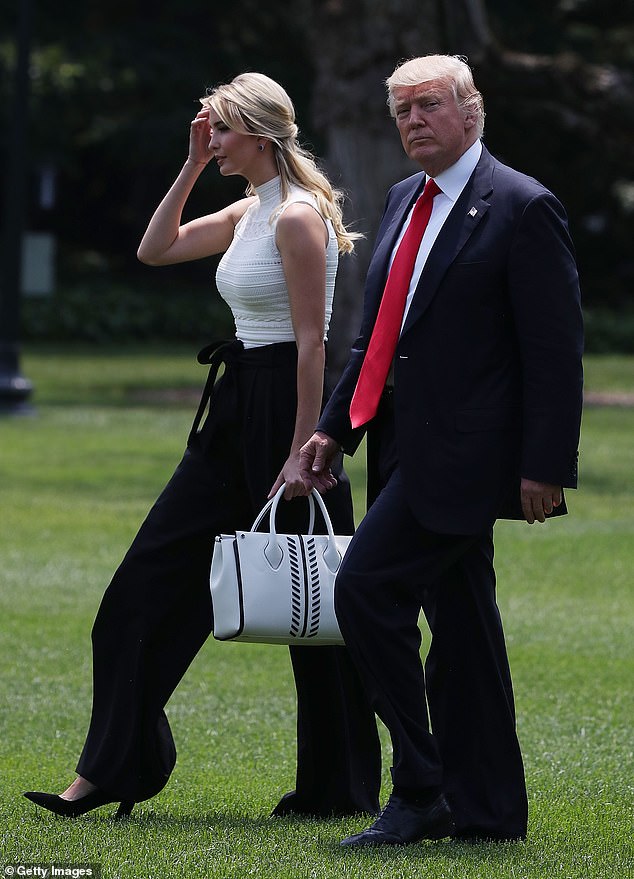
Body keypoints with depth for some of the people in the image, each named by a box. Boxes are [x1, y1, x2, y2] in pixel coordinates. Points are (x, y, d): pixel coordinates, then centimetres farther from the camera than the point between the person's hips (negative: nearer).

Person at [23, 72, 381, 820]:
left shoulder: (298, 216, -15)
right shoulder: (249, 212, 13)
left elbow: (311, 341, -19)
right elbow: (156, 250, 21)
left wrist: (302, 451, -22)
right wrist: (193, 168, 11)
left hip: (288, 408, -10)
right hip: (237, 409, 10)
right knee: (151, 579, 6)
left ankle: (340, 786, 9)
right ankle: (112, 768, 8)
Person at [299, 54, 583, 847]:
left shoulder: (521, 208, -9)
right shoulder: (404, 201, 16)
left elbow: (555, 349, -12)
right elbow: (376, 333, 21)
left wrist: (545, 466, -16)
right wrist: (336, 426, 12)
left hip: (461, 453, -8)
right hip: (408, 447, 8)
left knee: (366, 587, -17)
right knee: (458, 624, 11)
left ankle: (420, 788, -9)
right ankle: (486, 809, 18)